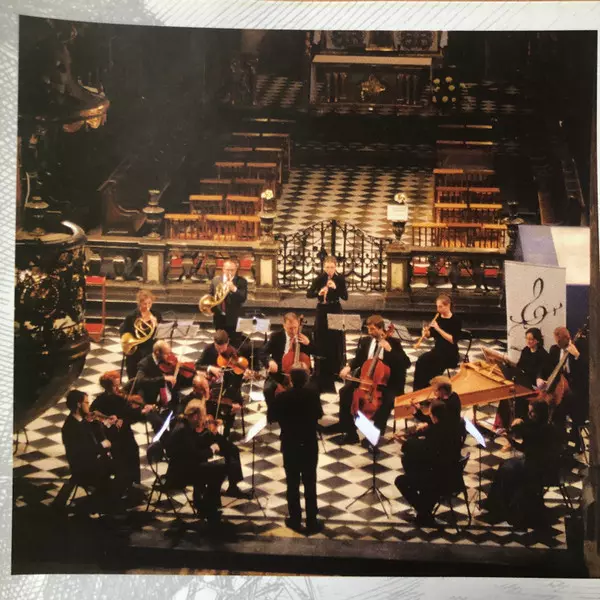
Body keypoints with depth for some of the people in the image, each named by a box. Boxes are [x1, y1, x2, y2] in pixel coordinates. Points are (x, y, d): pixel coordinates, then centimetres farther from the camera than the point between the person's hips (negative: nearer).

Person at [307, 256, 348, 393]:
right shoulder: (319, 279, -6)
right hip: (322, 312, -1)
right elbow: (308, 294, -12)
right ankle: (323, 370, 11)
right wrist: (319, 293, -30)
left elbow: (345, 297, -11)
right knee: (322, 342, 3)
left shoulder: (340, 279, -4)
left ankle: (335, 370, 16)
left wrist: (336, 288, -25)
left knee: (336, 342, 4)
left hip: (335, 311, 1)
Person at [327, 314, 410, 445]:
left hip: (387, 382, -4)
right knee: (345, 391, -17)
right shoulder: (365, 341, 7)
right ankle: (346, 426, -3)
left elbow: (406, 363, -16)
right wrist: (349, 367, -6)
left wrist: (389, 350, -27)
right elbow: (358, 359, 17)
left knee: (387, 400, -33)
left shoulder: (393, 342, -8)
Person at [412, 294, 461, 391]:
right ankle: (417, 390, -18)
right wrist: (426, 332, -12)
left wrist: (438, 329, -25)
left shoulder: (455, 320, -11)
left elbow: (453, 340, -20)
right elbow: (430, 335, 12)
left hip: (450, 354, -6)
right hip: (437, 350, 6)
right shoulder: (438, 318, 6)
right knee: (421, 361, -24)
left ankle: (425, 388, -13)